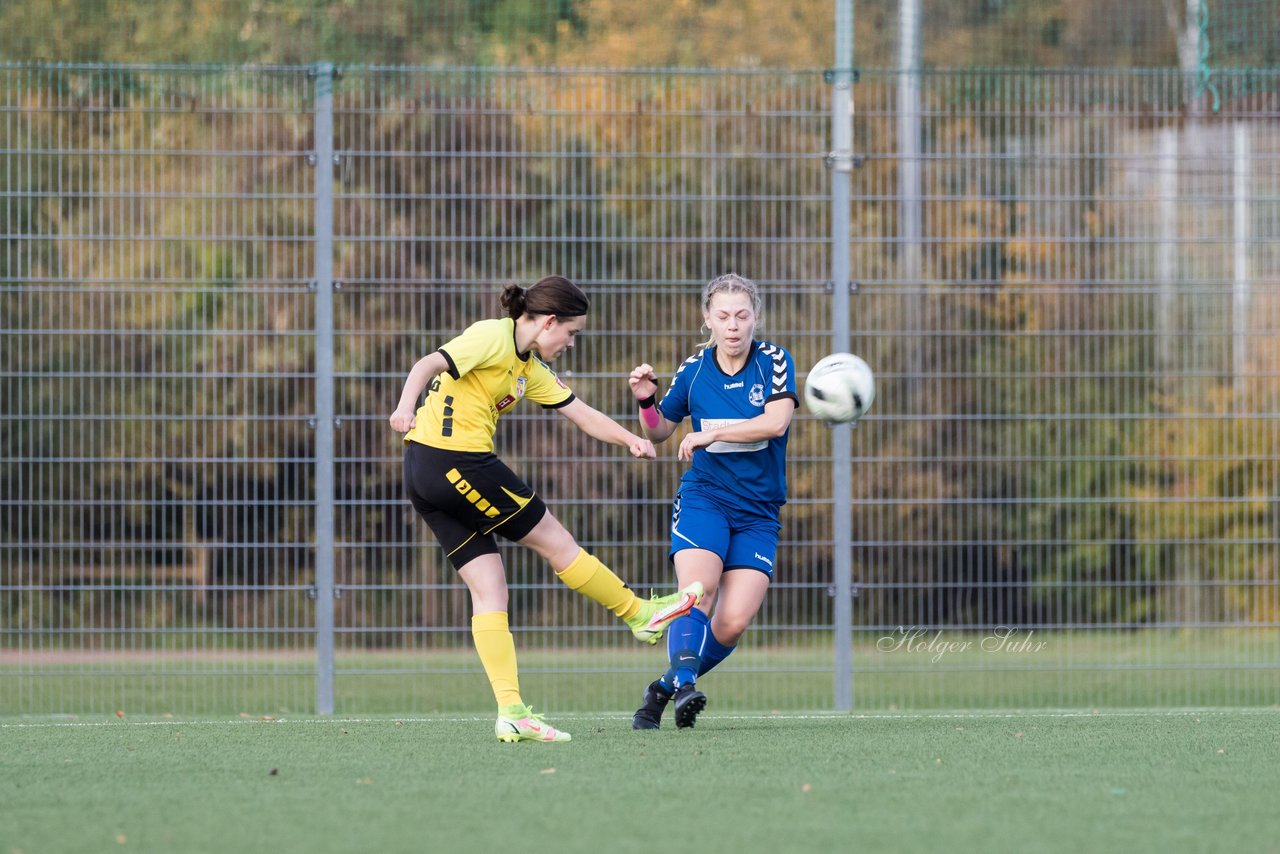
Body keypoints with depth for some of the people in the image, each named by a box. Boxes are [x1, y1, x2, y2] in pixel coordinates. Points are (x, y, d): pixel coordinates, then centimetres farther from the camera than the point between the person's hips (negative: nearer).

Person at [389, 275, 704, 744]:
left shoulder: (529, 368, 19)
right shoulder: (493, 337, -9)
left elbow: (580, 412, 20)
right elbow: (429, 364, -22)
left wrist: (631, 439, 6)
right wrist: (406, 406, -40)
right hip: (457, 459, -10)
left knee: (489, 589, 5)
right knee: (555, 541, 5)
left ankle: (511, 712, -1)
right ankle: (641, 614, 20)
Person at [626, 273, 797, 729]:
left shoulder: (774, 361, -3)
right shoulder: (694, 370, 2)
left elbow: (776, 421, -20)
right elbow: (659, 431, 16)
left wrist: (710, 434, -24)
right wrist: (647, 402, -6)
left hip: (758, 513, 0)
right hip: (703, 499, 0)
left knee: (733, 623, -10)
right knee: (697, 591, -27)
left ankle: (663, 690, 7)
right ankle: (684, 684, -35)